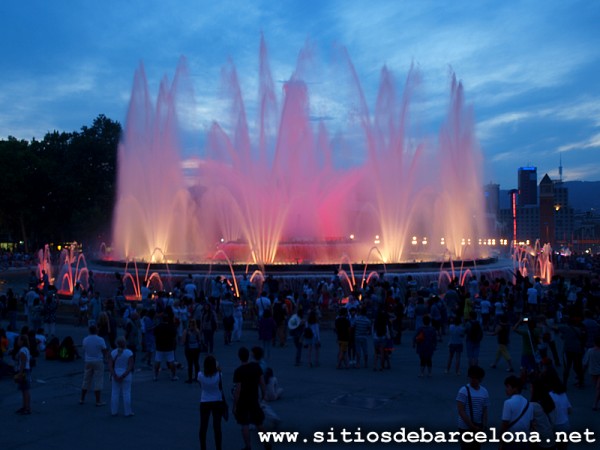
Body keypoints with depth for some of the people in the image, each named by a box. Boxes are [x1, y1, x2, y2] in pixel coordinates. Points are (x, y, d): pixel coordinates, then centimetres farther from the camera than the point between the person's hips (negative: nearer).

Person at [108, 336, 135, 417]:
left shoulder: (113, 353, -4)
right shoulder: (129, 353, -12)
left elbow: (110, 366, -9)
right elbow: (130, 367, -16)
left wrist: (115, 376, -12)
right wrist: (123, 376, -15)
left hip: (116, 375, 3)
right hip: (126, 376, -2)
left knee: (115, 393, 11)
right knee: (126, 394, 3)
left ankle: (114, 411, 16)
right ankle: (127, 412, 8)